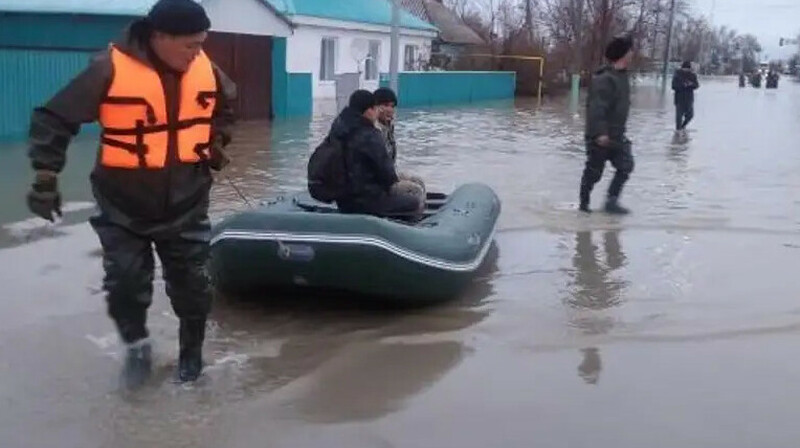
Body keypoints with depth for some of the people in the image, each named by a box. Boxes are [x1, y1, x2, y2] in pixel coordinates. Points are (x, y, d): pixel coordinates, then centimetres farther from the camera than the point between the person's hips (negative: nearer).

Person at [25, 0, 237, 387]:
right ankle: (136, 346, 28)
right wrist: (46, 177, -15)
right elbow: (53, 120, -13)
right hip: (124, 207, -3)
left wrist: (217, 143, 11)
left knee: (191, 285, 10)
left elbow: (226, 104, 20)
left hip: (186, 204, 3)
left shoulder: (205, 68, -5)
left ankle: (191, 352, 32)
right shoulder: (111, 69, -19)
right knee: (126, 283, 0)